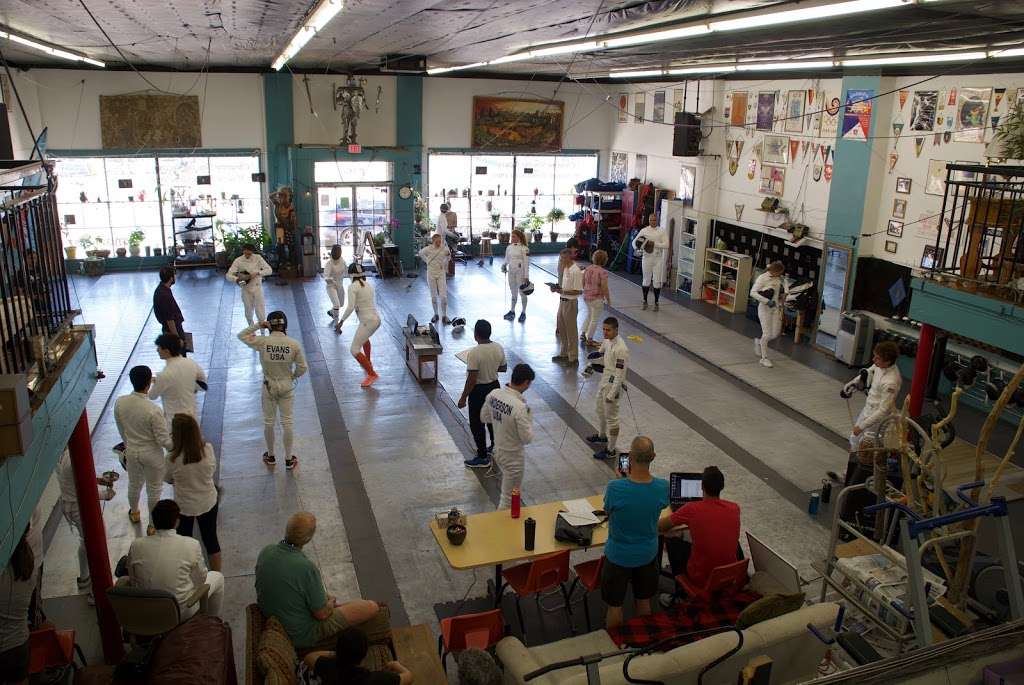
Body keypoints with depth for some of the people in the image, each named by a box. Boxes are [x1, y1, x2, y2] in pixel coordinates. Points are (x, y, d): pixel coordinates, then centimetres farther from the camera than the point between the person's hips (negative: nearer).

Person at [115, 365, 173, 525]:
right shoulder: (153, 410, -32)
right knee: (154, 489, 17)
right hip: (152, 453, -5)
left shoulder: (119, 402, -16)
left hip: (131, 451, 5)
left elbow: (121, 429, 3)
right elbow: (163, 440, -22)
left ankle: (134, 513, 55)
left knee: (134, 484, 30)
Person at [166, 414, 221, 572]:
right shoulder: (208, 449, -20)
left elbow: (169, 480, -6)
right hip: (208, 503, 2)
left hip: (184, 507, -2)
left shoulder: (172, 459, -25)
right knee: (211, 539, 20)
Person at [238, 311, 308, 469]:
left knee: (268, 422, 18)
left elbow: (241, 335, 1)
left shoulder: (262, 342, -16)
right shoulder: (294, 343, -16)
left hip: (269, 387, 0)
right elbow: (302, 367, -9)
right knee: (287, 423, 10)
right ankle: (288, 459, 19)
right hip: (287, 387, 0)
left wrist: (258, 325, -8)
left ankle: (271, 456, 34)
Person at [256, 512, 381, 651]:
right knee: (372, 608, 0)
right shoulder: (306, 567, -34)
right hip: (302, 636, -8)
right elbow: (322, 614, -23)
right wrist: (330, 603, 1)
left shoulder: (265, 551, -12)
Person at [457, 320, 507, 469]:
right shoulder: (499, 348, -7)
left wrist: (463, 397, -14)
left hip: (479, 391, -7)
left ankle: (482, 458, 16)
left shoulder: (474, 353, -26)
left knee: (477, 424, 8)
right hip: (494, 386, 7)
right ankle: (495, 447, 40)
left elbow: (471, 380, -24)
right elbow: (503, 367, 7)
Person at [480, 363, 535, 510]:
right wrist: (529, 419, -10)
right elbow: (527, 438, -23)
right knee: (508, 499, 11)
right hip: (513, 457, -8)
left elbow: (484, 417, 6)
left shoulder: (493, 394, -10)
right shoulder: (520, 407, -32)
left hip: (498, 450, 8)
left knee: (507, 491, 32)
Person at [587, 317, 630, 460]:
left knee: (611, 418, 2)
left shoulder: (621, 349, -28)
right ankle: (602, 436, 50)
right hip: (604, 380, 9)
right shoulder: (607, 341, -2)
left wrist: (612, 394, -24)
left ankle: (611, 450, 14)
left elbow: (620, 374, -26)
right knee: (601, 410, 27)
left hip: (613, 385, -9)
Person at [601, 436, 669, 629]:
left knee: (615, 605, 18)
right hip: (648, 554, 3)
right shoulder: (663, 487, -22)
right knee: (644, 601, 26)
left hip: (618, 556, -3)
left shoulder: (615, 488, -31)